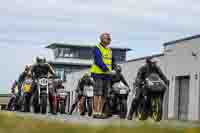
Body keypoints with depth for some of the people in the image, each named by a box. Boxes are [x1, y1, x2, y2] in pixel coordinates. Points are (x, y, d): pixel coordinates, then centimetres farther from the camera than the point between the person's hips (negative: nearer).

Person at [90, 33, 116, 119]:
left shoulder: (110, 50, 20)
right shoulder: (97, 48, -5)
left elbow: (112, 62, 20)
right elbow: (98, 61, -18)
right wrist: (106, 69, -27)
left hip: (107, 75, 8)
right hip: (98, 74, -7)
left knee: (105, 95, 7)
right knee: (97, 94, -9)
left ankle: (100, 112, 14)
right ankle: (95, 113, -9)